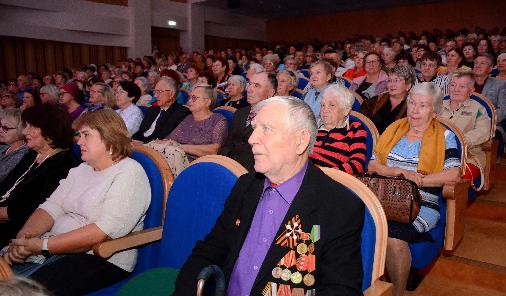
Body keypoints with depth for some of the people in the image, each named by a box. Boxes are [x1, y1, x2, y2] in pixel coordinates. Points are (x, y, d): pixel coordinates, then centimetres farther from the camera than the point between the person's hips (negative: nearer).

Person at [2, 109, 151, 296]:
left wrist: (43, 245, -21)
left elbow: (105, 231, -21)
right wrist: (24, 236, -11)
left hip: (102, 260, -7)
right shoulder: (82, 170, 17)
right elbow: (51, 207, 9)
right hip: (55, 248, 7)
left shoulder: (130, 173, -10)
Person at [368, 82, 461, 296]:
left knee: (393, 234, -32)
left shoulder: (444, 136, 8)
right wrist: (402, 172, -6)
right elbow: (372, 166, 10)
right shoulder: (395, 129, 17)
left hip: (421, 205, -3)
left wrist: (418, 180, -11)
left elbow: (453, 175, -5)